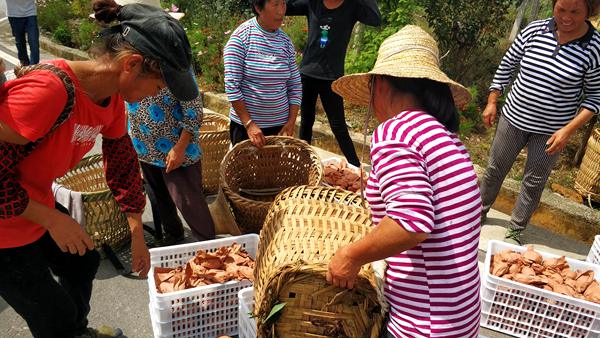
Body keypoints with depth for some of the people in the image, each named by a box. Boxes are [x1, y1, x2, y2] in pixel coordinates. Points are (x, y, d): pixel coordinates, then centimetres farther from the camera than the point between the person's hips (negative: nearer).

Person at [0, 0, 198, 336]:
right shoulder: (49, 89, -34)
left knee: (84, 261, 25)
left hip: (37, 208, 8)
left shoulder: (112, 97, -7)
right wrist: (52, 219, -22)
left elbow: (123, 162, 3)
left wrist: (138, 238, 8)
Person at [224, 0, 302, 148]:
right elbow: (231, 85, -13)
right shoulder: (241, 36, -10)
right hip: (244, 124, -3)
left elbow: (295, 86, 6)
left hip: (280, 125, 4)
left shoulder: (285, 41, 3)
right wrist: (249, 123, -17)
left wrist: (291, 122, -2)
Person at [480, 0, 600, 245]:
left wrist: (569, 129, -16)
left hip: (550, 132, -2)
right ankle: (481, 210, 38)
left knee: (534, 183, 10)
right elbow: (506, 66, 4)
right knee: (495, 169, 15)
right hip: (514, 117, 2)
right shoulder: (534, 30, -7)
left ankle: (515, 232, 28)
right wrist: (492, 102, 2)